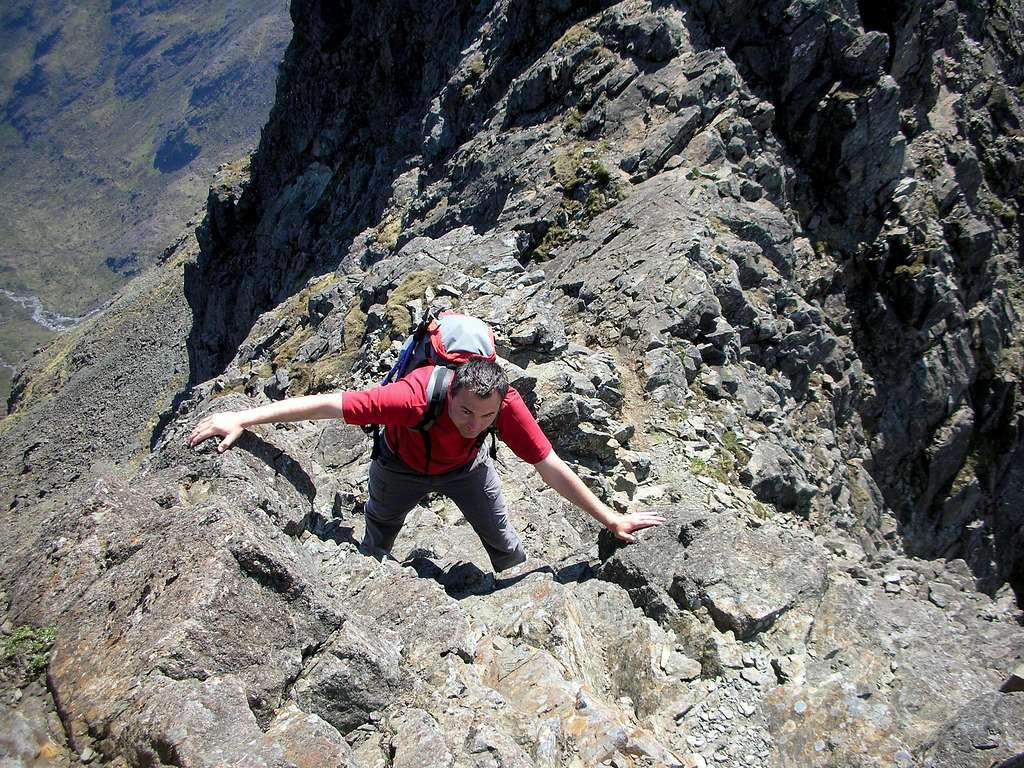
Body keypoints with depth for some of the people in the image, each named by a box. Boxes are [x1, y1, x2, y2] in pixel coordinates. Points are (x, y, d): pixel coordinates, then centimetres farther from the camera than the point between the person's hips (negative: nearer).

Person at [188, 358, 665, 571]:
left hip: (466, 468, 1)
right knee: (375, 548, 21)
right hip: (403, 469, -1)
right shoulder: (416, 396, -48)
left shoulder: (507, 404, -39)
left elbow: (552, 470, -32)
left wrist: (611, 520, -29)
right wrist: (241, 419, -44)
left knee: (505, 546, 11)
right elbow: (328, 404, -45)